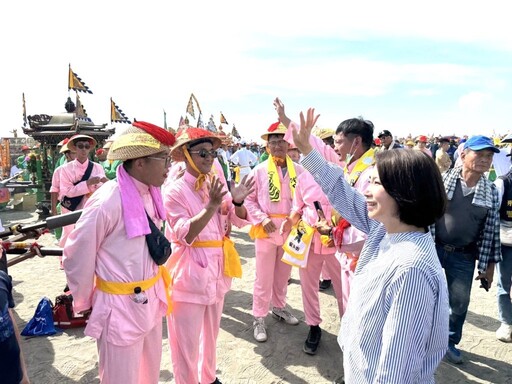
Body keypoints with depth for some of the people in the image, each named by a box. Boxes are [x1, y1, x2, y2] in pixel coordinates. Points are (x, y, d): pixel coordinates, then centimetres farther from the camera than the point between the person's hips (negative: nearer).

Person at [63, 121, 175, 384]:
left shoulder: (150, 193, -2)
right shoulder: (107, 202, -25)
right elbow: (77, 255, -13)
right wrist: (83, 303, 0)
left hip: (151, 299, 7)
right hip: (120, 306, -6)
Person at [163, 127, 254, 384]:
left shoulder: (217, 182, 2)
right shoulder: (174, 190, -14)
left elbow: (241, 220, 3)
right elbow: (185, 234, -22)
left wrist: (238, 201, -18)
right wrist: (212, 205, -31)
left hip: (217, 268, 6)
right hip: (189, 272, -6)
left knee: (211, 332, 24)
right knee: (186, 340, 6)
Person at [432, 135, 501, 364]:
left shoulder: (491, 192, -1)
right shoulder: (442, 179, -9)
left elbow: (491, 230, 3)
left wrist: (489, 264, 5)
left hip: (464, 257, 2)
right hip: (433, 248, -2)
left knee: (460, 302, 10)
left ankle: (450, 341, 34)